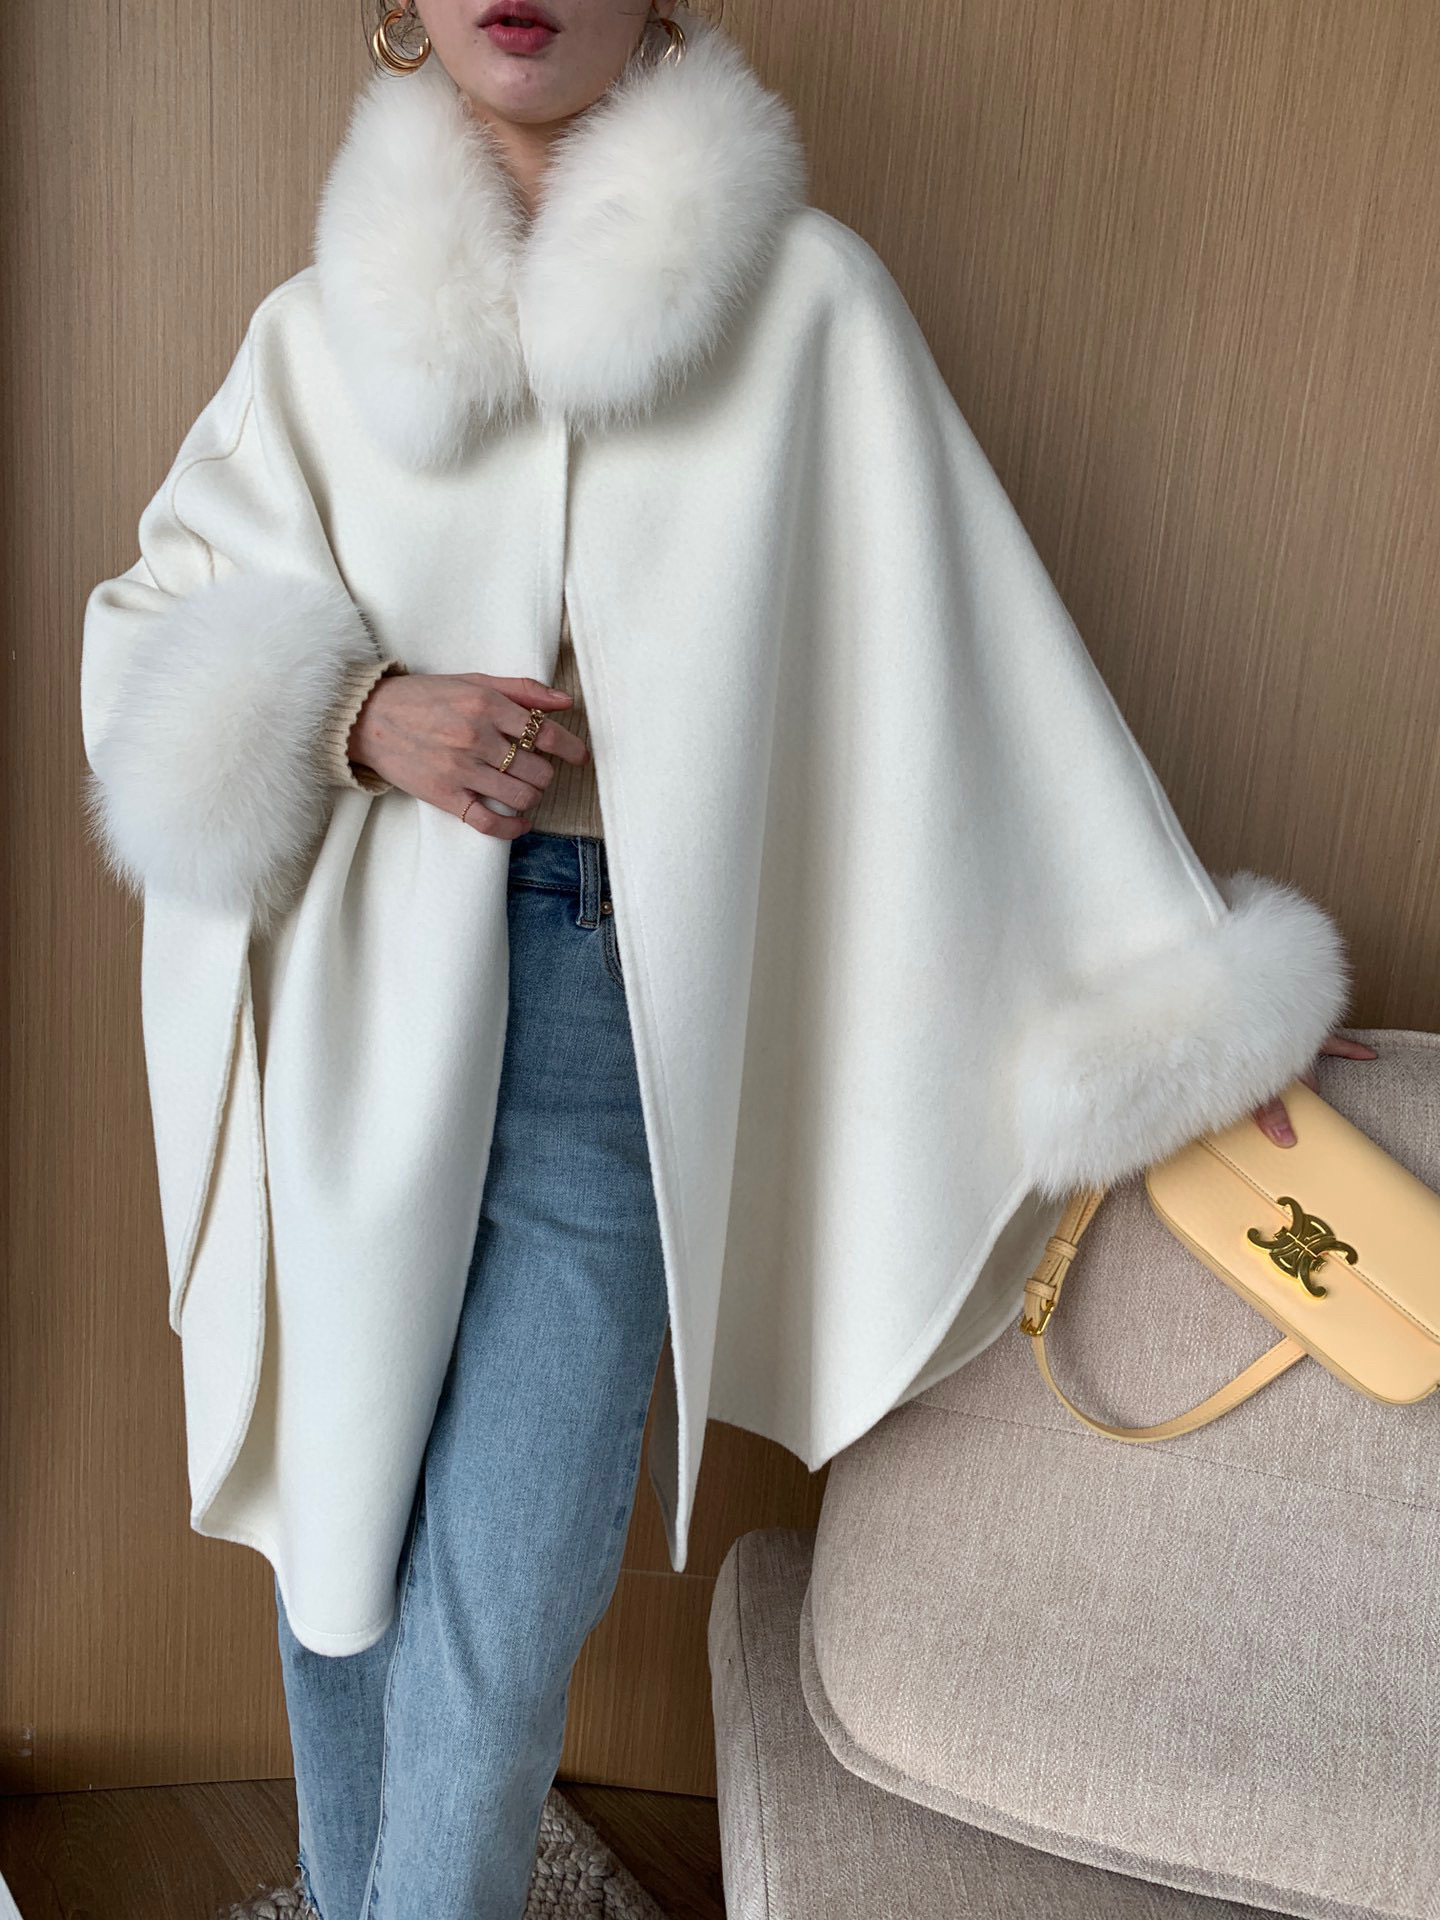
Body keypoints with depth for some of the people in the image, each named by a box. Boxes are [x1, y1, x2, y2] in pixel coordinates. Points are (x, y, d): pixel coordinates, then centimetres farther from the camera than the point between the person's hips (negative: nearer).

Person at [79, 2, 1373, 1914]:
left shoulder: (798, 298, -2)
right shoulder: (323, 328, 7)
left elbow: (975, 647, 1)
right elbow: (153, 635, 10)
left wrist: (1173, 982, 4)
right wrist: (363, 717, -12)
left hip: (610, 1004, -3)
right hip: (358, 995, 3)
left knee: (494, 1624, -4)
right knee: (337, 1528, 15)